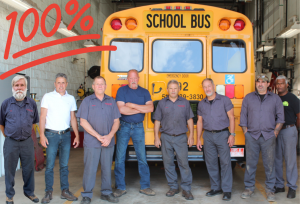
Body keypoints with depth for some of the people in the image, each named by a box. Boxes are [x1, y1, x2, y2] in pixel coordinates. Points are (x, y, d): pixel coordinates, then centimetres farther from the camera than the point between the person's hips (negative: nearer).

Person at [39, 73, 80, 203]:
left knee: (64, 165, 8)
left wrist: (77, 135, 8)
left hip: (66, 134, 3)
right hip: (51, 134, -3)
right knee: (50, 165, 0)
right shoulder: (48, 97, 1)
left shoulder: (71, 99, 10)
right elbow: (42, 117, -2)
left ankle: (65, 190, 17)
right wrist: (42, 135, -11)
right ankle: (48, 192, 10)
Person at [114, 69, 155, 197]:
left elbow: (150, 108, -9)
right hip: (123, 127, -2)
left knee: (142, 157, 6)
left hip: (138, 127, 2)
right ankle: (120, 187, 12)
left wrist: (132, 105, -15)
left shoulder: (144, 92, 7)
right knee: (120, 157, 1)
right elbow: (121, 109, -15)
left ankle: (145, 186, 16)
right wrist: (140, 109, -9)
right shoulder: (122, 90, -1)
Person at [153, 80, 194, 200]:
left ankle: (186, 189, 6)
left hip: (181, 137, -1)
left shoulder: (185, 103, 6)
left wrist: (191, 136, 1)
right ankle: (173, 187, 20)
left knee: (184, 163, -4)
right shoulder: (162, 103, 6)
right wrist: (156, 138, 2)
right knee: (168, 163, 6)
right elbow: (157, 121, 6)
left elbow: (190, 120, 7)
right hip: (166, 138, 1)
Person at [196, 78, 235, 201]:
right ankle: (215, 188, 21)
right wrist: (198, 139, 10)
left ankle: (227, 190, 7)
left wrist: (232, 134, -10)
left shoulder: (224, 100, -1)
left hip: (222, 134, -4)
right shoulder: (201, 104, 10)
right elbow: (200, 121, 14)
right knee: (210, 162, 8)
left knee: (225, 162, -3)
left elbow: (231, 117, -2)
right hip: (208, 136, 4)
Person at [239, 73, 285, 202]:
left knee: (269, 164, 3)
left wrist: (275, 132, 1)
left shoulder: (275, 98, 8)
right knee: (250, 163, 3)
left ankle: (270, 189, 15)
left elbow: (280, 117, 9)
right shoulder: (248, 98, 8)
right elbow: (243, 117, 9)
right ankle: (249, 188, 16)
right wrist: (246, 132, 2)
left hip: (268, 137, 0)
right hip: (252, 136, 0)